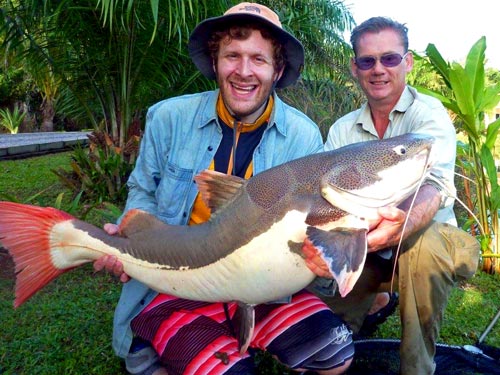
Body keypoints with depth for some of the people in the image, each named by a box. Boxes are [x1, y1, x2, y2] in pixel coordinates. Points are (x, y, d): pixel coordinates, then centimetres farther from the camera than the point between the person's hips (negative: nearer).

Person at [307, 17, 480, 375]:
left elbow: (435, 187, -30)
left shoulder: (429, 114, -12)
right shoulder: (341, 130, 1)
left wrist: (399, 226, -52)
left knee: (423, 243, -38)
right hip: (366, 249, 4)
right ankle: (376, 298, 18)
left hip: (428, 239, -3)